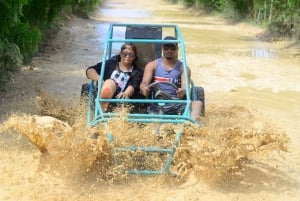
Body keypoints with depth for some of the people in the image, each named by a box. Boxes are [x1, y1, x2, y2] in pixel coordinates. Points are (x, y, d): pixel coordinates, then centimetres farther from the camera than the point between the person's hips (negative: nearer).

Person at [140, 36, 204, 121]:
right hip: (156, 105, 0)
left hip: (176, 104, 0)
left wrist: (183, 91, -33)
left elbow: (185, 86, -5)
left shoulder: (183, 68, 13)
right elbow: (144, 83, 0)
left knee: (198, 91, -25)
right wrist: (144, 89, -27)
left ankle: (193, 120, -44)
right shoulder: (152, 65, 14)